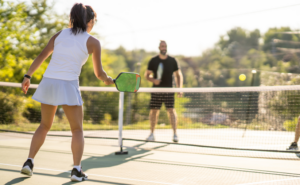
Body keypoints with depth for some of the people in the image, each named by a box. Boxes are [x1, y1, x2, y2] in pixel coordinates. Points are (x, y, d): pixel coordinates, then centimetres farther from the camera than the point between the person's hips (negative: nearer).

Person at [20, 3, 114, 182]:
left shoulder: (60, 34, 13)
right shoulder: (93, 42, 2)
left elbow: (41, 56, 8)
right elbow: (99, 73, 5)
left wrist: (28, 76, 11)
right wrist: (108, 80, 25)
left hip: (48, 82, 4)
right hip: (68, 86, -4)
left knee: (45, 126, 21)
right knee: (77, 129, 9)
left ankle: (29, 162, 13)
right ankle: (77, 170, -1)